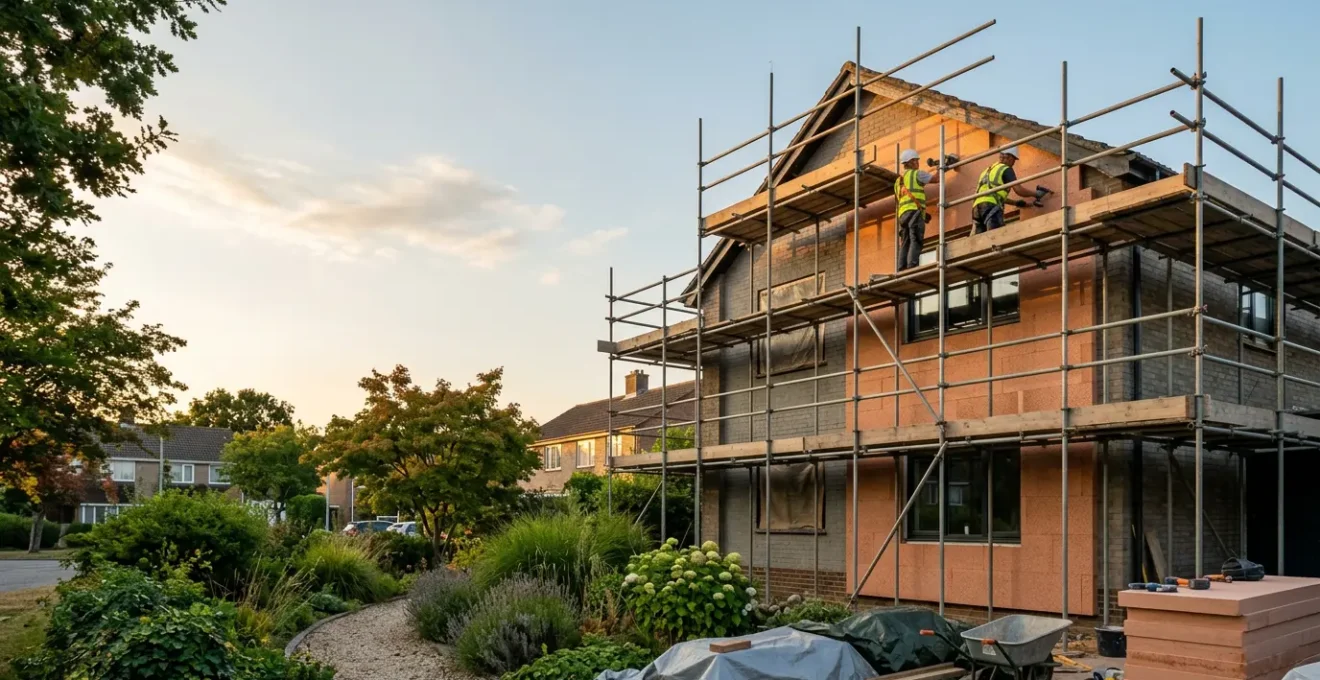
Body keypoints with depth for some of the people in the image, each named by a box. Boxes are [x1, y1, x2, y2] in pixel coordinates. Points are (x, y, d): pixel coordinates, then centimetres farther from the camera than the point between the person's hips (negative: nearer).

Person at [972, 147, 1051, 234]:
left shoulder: (988, 171, 32)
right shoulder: (1006, 169, 8)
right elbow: (1018, 190, -1)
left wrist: (1014, 202, 47)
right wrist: (1036, 194, 14)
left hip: (977, 207, 8)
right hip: (991, 207, -8)